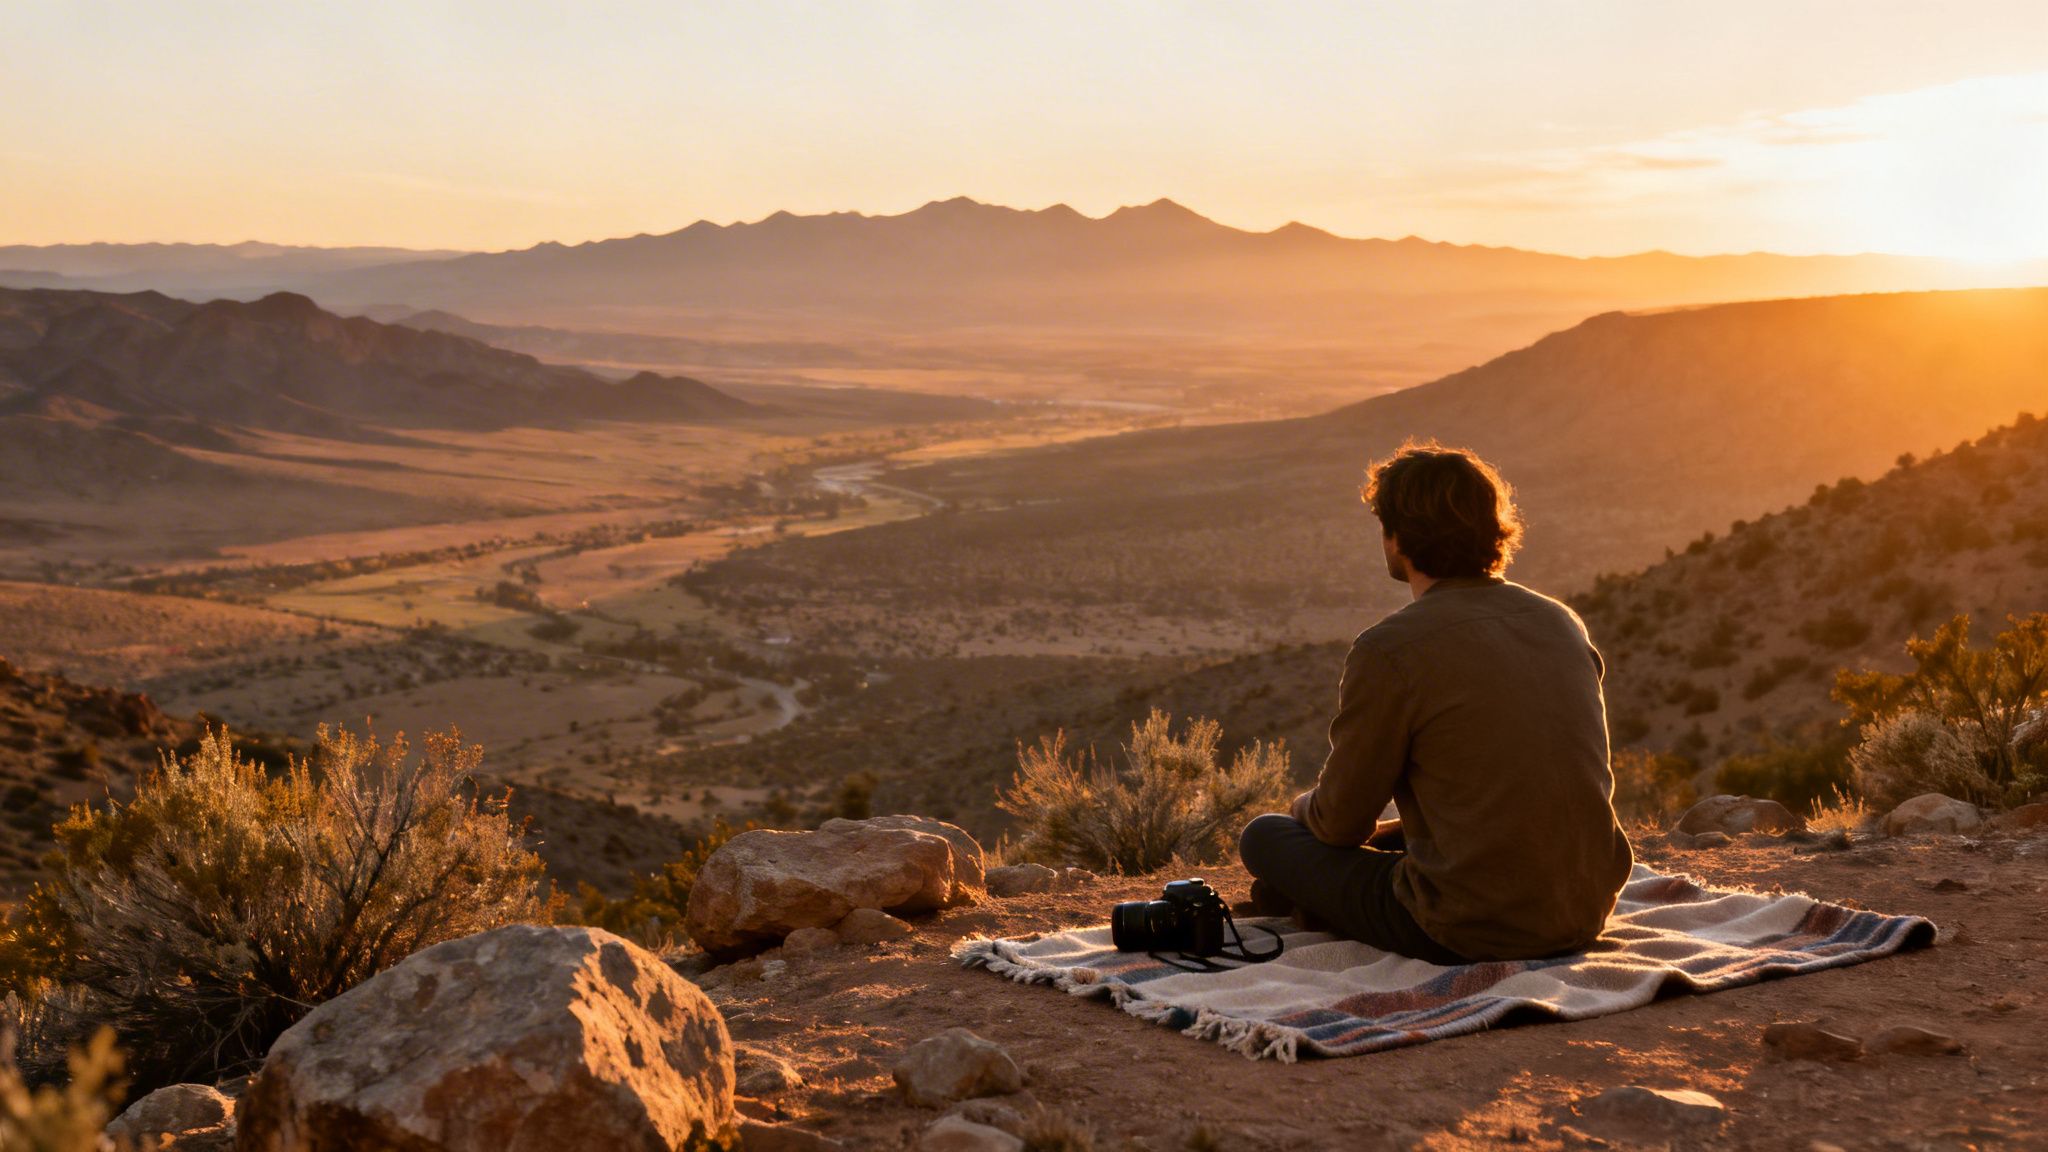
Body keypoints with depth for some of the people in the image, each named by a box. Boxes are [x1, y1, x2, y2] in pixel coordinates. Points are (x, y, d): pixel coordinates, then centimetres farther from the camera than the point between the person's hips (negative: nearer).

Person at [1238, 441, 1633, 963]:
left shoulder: (1389, 651, -15)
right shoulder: (1564, 622, 6)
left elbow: (1340, 823, -4)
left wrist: (1305, 806, 21)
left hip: (1472, 934, -7)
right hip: (1587, 915, 7)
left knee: (1264, 836, 11)